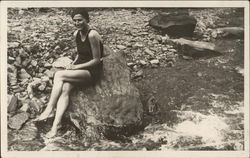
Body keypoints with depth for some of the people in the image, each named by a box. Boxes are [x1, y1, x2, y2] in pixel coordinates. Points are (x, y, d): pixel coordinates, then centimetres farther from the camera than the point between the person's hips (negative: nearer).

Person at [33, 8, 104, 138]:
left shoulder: (92, 35, -17)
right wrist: (72, 64, 2)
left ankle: (49, 110, -20)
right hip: (79, 68, 7)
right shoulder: (76, 34, 8)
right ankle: (56, 124, -29)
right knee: (65, 89, -22)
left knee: (59, 75, -25)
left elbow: (96, 60, -15)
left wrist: (76, 67, -15)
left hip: (92, 71, -7)